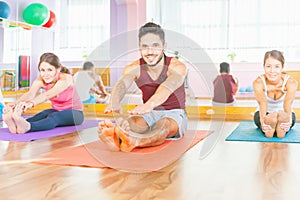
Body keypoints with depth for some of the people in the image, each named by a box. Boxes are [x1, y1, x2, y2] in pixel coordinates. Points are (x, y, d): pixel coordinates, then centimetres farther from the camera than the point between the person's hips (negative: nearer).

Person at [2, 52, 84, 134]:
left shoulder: (66, 78, -25)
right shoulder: (40, 81, -10)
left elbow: (48, 95, -43)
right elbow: (30, 93, -31)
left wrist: (31, 103, -61)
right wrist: (16, 103, -53)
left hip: (74, 113, -5)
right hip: (57, 111, 5)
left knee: (54, 117, -37)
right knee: (44, 114, -31)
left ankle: (27, 127, -64)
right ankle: (16, 124, -58)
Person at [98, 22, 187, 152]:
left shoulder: (177, 67, -18)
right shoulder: (134, 68, -9)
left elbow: (168, 87, -40)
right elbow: (122, 84, -31)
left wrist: (149, 105, -62)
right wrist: (114, 103, -56)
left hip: (174, 114, -2)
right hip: (150, 114, 2)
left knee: (164, 125, -37)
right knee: (134, 121, -32)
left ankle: (133, 141, -68)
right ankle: (117, 138, -66)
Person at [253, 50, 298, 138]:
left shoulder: (291, 82, -22)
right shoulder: (258, 82, -23)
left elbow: (288, 102, -41)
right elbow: (262, 102, -42)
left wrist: (288, 118, -63)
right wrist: (263, 119, -63)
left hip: (284, 115, 1)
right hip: (266, 116, 0)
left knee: (291, 116, -35)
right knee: (258, 115, -36)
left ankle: (281, 128, -62)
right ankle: (267, 128, -63)